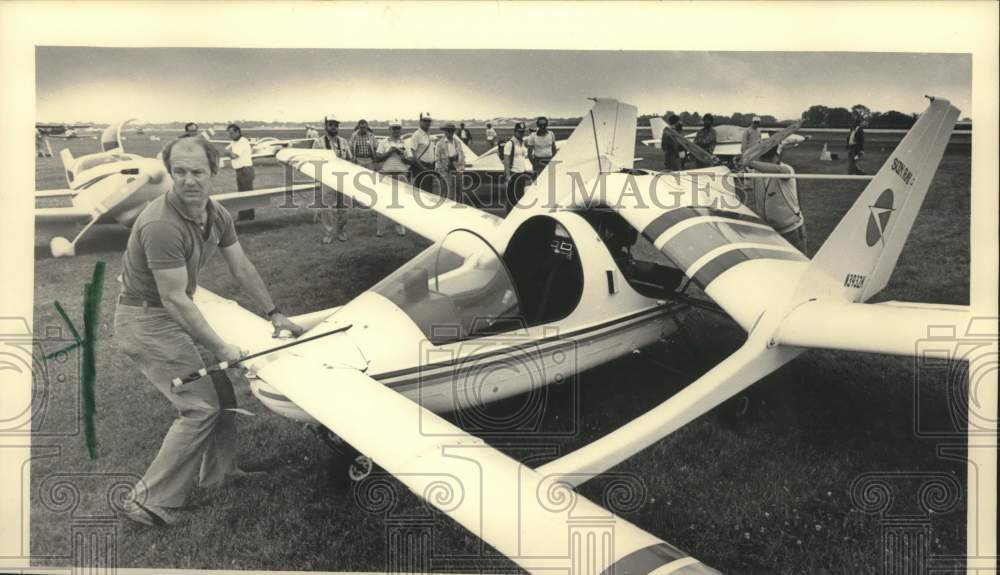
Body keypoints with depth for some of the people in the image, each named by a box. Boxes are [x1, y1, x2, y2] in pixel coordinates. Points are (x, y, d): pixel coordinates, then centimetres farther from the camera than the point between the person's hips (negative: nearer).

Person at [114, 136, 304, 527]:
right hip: (146, 322, -9)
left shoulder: (217, 216, -1)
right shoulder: (162, 225, -28)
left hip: (174, 317, 9)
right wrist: (220, 347, -20)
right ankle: (148, 502, -2)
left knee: (220, 392, 15)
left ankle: (217, 472, 35)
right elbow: (174, 298, -26)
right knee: (200, 406, -10)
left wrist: (274, 315, 14)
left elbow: (242, 269, 10)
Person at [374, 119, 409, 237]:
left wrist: (402, 155, -10)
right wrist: (390, 152, -11)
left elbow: (410, 161, 8)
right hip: (386, 175, -2)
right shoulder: (383, 142, 5)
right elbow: (377, 158, -3)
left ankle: (400, 227, 15)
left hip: (401, 175, 3)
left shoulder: (405, 144, 13)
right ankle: (379, 229, 1)